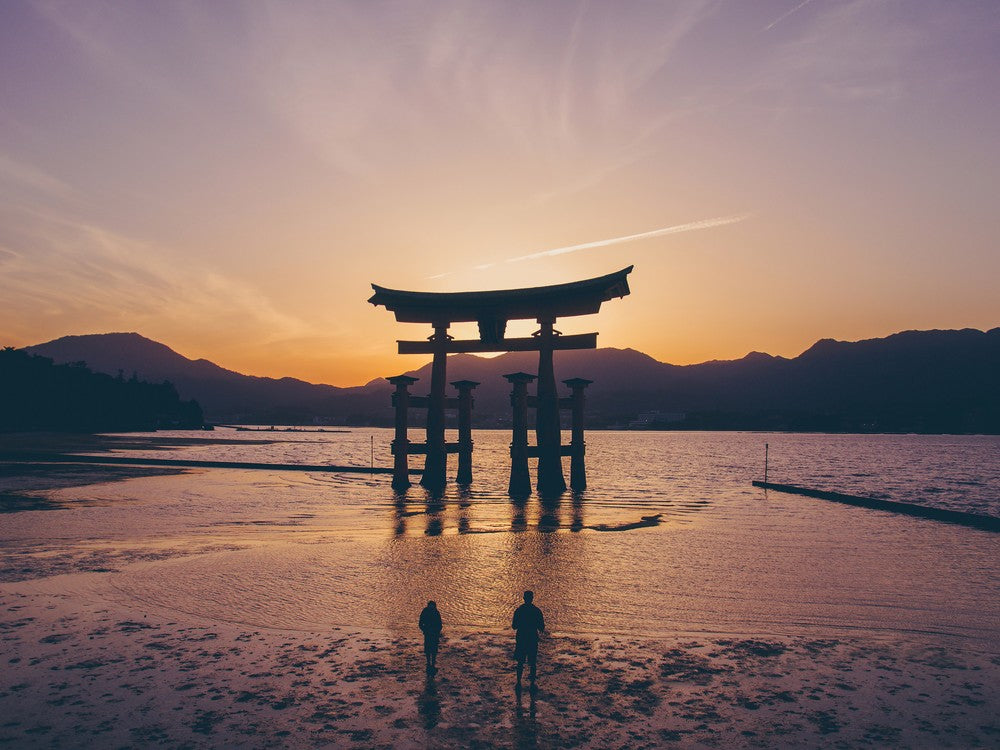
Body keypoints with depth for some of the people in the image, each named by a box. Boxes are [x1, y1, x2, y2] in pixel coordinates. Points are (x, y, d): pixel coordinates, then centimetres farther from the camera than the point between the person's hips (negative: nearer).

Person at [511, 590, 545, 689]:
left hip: (521, 639, 0)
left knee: (520, 662, 12)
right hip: (533, 640, 0)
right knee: (532, 663, 12)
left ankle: (519, 683, 14)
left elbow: (514, 626, -3)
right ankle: (532, 683, 17)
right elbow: (541, 628, -5)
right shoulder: (537, 611, -9)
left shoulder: (518, 610, -8)